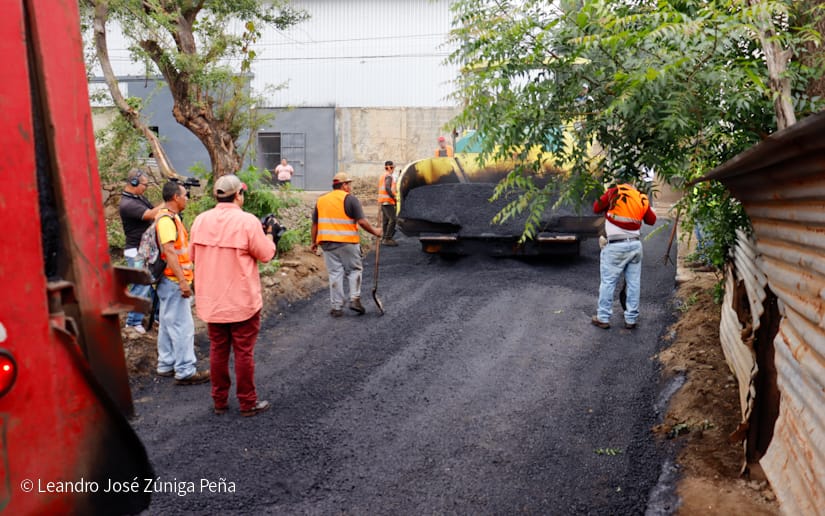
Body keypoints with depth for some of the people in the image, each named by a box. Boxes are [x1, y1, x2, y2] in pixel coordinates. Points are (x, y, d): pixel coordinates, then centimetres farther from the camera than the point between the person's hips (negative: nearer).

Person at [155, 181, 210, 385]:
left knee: (168, 324, 16)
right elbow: (169, 251, -26)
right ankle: (185, 372, -1)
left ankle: (166, 365, 26)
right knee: (183, 326, -6)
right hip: (173, 281, -11)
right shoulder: (166, 219, -18)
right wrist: (182, 280, -28)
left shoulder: (170, 217, 14)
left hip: (171, 281, 11)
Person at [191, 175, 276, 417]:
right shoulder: (247, 221, -16)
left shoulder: (200, 220, 0)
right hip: (242, 301, -4)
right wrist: (269, 235, 9)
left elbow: (194, 255, 10)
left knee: (218, 350, 15)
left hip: (211, 301, 5)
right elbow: (266, 254, -9)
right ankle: (248, 403, 16)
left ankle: (220, 401, 24)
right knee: (244, 352, 6)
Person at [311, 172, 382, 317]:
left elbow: (315, 223, 13)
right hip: (348, 242, -4)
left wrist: (314, 242, 20)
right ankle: (355, 299, 3)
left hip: (328, 242, 4)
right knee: (354, 270, 13)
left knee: (335, 274, 8)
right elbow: (361, 221, -11)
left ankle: (337, 307, 9)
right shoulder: (350, 199, -5)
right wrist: (374, 232, 2)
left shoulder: (321, 200, 11)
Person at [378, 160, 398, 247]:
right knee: (392, 219, -13)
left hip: (383, 201, 11)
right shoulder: (389, 176, -12)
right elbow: (387, 188, -25)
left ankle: (385, 238, 14)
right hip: (388, 201, -11)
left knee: (385, 220, 12)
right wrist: (394, 197, -18)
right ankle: (387, 239, -17)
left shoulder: (382, 176, 20)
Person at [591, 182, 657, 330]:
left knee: (608, 282, 3)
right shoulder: (642, 199, 7)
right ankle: (631, 319, 14)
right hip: (635, 245, 4)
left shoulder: (614, 192, -7)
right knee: (634, 283, 9)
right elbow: (651, 220, 17)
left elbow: (596, 208, 1)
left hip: (616, 246, -4)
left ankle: (603, 319, 7)